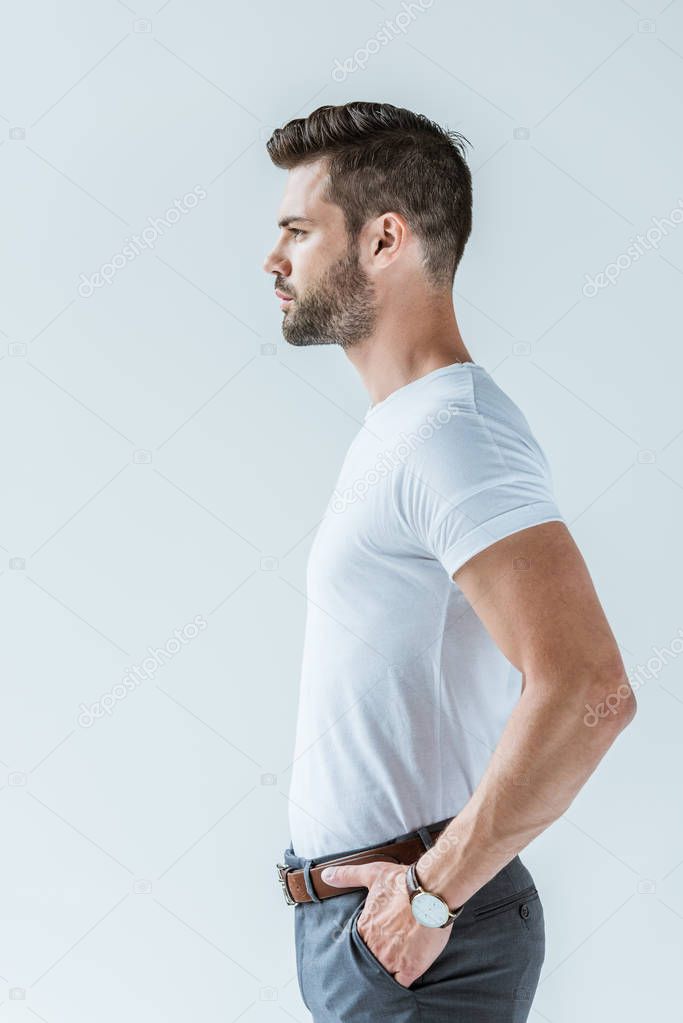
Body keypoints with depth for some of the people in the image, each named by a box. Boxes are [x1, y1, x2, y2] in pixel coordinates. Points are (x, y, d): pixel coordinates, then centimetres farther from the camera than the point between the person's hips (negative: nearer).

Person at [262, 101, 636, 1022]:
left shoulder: (449, 430, -20)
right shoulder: (401, 429, 13)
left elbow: (589, 693, -31)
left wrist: (430, 892, -22)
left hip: (414, 942, -9)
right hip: (364, 915, 9)